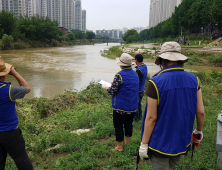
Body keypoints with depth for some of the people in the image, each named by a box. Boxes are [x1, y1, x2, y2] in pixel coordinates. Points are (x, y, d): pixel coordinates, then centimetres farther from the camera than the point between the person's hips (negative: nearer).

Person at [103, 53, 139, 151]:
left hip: (120, 107, -7)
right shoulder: (135, 74, 4)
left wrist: (106, 88, 4)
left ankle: (120, 147, 18)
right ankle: (128, 144, 33)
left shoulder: (119, 76, -21)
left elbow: (112, 91, -18)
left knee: (118, 127, 8)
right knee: (128, 125, 19)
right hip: (132, 107, 7)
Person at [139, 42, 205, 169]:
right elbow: (201, 112, -1)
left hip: (160, 144, -4)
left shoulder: (156, 82, -19)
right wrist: (199, 131, 17)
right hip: (183, 142, 4)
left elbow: (151, 118, -17)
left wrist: (144, 144, -8)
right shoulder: (194, 79, -5)